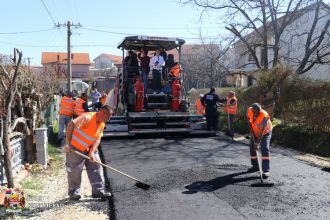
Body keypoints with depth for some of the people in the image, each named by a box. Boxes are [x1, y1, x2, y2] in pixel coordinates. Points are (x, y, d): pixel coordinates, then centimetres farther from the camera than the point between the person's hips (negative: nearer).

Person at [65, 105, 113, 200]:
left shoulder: (102, 124, 0)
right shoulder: (88, 117, -27)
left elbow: (97, 139, -3)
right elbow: (71, 125, -35)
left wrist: (92, 152, -17)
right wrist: (69, 143, -32)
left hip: (89, 149, 8)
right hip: (75, 148, -7)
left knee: (96, 167, 3)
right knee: (75, 171, 3)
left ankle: (98, 191, 9)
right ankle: (73, 192, 21)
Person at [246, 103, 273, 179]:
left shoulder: (264, 116, -37)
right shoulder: (249, 110, -24)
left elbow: (261, 132, -38)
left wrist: (257, 144, -41)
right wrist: (251, 131, -5)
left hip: (265, 132, -5)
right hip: (255, 132, 5)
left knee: (264, 149, -19)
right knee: (252, 148, 8)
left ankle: (266, 170, -18)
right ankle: (255, 166, 26)